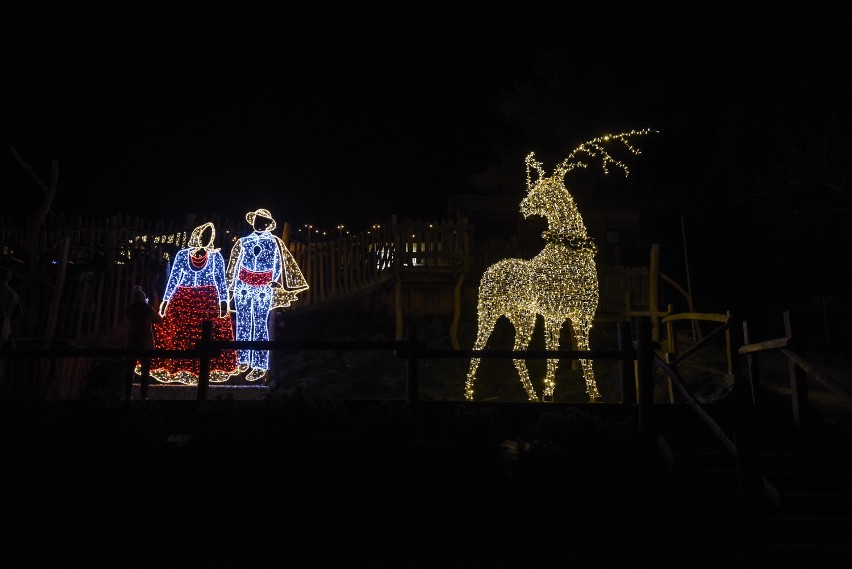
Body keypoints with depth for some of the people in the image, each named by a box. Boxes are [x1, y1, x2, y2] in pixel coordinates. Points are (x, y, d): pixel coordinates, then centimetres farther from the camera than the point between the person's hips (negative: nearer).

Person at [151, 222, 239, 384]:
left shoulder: (216, 256, 1)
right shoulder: (182, 254, 3)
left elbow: (221, 280, -1)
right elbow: (173, 278, 7)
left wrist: (223, 301, -11)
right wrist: (166, 300, 3)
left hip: (209, 301, -1)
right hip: (183, 300, 1)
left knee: (210, 336, -5)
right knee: (177, 335, -2)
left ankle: (209, 368, 3)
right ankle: (177, 369, 6)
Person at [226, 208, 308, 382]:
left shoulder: (274, 242, 3)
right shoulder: (243, 241, 10)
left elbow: (278, 264, 3)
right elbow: (235, 265, 13)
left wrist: (275, 281, -10)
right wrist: (231, 286, 11)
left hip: (264, 288, -3)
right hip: (243, 286, 3)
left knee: (260, 326, -4)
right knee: (242, 324, 6)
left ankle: (260, 366, -1)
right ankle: (243, 360, 17)